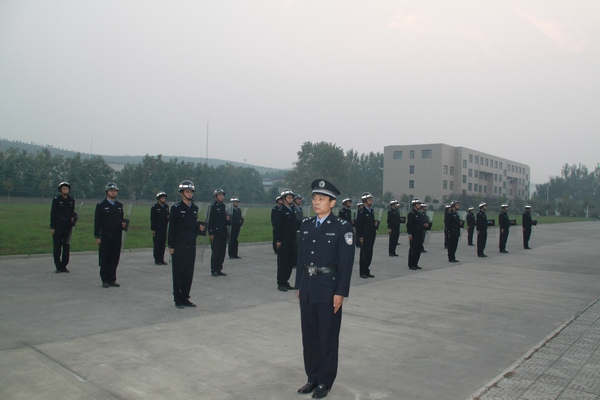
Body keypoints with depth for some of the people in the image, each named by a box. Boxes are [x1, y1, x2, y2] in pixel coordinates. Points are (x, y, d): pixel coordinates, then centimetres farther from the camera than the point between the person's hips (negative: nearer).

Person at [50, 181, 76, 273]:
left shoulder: (72, 200, 8)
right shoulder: (56, 199, -3)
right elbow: (52, 213, -3)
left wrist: (73, 217, -6)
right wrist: (52, 227, -7)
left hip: (68, 226, 3)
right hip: (58, 226, -3)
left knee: (66, 247, 5)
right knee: (57, 247, 0)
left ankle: (64, 266, 14)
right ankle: (58, 267, 7)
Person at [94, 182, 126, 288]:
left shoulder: (119, 205, 13)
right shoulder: (101, 205, -1)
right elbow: (97, 222, -3)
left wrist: (123, 224, -2)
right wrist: (97, 236, -7)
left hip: (117, 236, 4)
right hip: (105, 237, -4)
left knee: (115, 259, 5)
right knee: (105, 259, 2)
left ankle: (112, 279, 13)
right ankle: (105, 280, 10)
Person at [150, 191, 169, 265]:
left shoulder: (166, 207, 11)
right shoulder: (154, 207, -6)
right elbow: (152, 219, -9)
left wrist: (168, 217, -3)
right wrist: (153, 229, -12)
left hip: (164, 229, 5)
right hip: (157, 229, -5)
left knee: (163, 244, 6)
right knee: (157, 244, -3)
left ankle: (161, 259, 14)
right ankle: (157, 260, 3)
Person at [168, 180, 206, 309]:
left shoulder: (195, 208, 10)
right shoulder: (176, 208, -5)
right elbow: (171, 228, -6)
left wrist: (201, 228, -5)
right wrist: (171, 246, -9)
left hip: (191, 246, 5)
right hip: (179, 246, -5)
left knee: (189, 273, 8)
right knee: (178, 273, 2)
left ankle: (185, 298, 19)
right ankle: (178, 299, 11)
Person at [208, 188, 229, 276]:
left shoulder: (223, 206, 15)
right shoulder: (213, 206, -7)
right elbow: (210, 220, -12)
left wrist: (227, 219, 0)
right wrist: (211, 233, -16)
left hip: (223, 233, 7)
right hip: (215, 234, -7)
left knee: (222, 252, 8)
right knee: (215, 252, -2)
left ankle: (219, 269, 17)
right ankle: (214, 270, 6)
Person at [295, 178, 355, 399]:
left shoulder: (343, 227, -9)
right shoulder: (306, 225, 8)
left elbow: (346, 262, -11)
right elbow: (300, 257, 12)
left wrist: (340, 292, -14)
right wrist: (299, 286, 11)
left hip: (329, 289, -5)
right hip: (307, 289, 6)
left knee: (328, 337, 7)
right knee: (309, 335, 14)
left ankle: (325, 382, 22)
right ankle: (312, 377, 29)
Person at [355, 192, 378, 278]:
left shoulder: (371, 210, 13)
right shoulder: (362, 212, -11)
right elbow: (358, 225, -13)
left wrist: (376, 223, 2)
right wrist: (360, 237, -16)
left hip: (371, 237, 7)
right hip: (364, 238, -7)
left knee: (369, 255, 10)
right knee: (364, 255, 0)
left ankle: (366, 271, 19)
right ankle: (362, 272, 9)